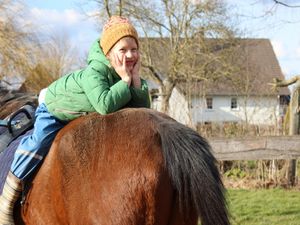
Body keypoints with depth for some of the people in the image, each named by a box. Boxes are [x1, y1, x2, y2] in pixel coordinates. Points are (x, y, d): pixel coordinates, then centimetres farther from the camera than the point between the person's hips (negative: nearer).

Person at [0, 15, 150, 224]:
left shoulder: (129, 74, -19)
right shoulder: (94, 71, -41)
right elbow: (106, 105, -57)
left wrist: (136, 80, -35)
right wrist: (125, 81, -46)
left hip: (87, 116, 7)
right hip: (54, 109, -7)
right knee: (40, 143, -25)